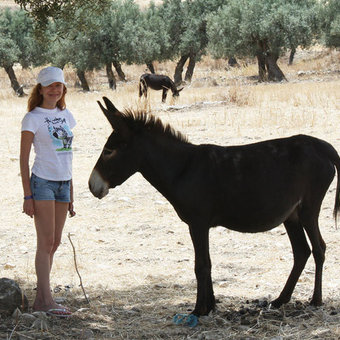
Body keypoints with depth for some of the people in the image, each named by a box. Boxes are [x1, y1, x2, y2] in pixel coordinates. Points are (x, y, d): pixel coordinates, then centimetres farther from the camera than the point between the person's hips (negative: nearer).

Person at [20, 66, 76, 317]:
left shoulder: (66, 116, 12)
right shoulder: (32, 118, -5)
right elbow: (24, 160, -6)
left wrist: (71, 195, 15)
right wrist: (27, 196, -12)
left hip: (63, 184, 6)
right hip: (42, 183, -6)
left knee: (55, 242, 8)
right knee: (46, 242, -7)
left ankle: (40, 298, 15)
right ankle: (47, 300, -5)